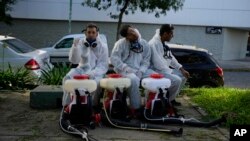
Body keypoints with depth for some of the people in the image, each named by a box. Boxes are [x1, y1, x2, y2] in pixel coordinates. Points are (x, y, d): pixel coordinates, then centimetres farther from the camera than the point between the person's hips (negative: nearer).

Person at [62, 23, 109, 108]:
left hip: (96, 72, -2)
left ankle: (93, 106, -17)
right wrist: (75, 46, -20)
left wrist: (93, 73, -22)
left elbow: (103, 65, -4)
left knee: (97, 82, -36)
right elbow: (74, 60, -4)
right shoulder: (80, 43, 7)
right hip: (82, 69, 2)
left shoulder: (103, 46, 2)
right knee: (67, 79, -27)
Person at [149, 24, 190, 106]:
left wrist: (182, 69, 7)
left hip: (165, 69, 10)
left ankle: (171, 98, 15)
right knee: (176, 80, -25)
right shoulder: (154, 43, -19)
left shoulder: (164, 44, 12)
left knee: (183, 76, 10)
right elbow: (158, 63, -26)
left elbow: (171, 58, 15)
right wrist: (170, 72, -21)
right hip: (157, 71, -10)